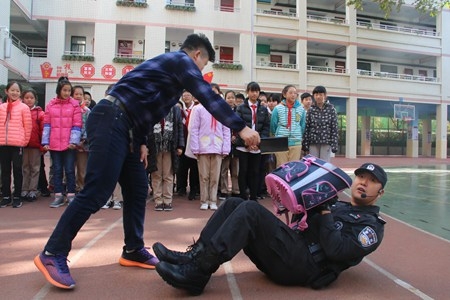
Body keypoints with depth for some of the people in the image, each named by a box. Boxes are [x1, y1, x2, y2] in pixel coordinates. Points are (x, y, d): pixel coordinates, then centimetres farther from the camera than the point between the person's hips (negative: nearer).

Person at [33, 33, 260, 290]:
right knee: (97, 192, -11)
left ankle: (134, 251, 17)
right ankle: (53, 254, -1)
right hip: (111, 121, -10)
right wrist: (241, 128, -13)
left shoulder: (172, 64, 26)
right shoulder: (182, 61, -2)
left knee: (138, 189, 9)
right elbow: (208, 97, -14)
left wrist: (141, 142, 16)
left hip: (122, 126, 10)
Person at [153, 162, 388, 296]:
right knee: (234, 204, -2)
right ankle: (195, 256, -12)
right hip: (288, 254, 8)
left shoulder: (371, 226, 7)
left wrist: (324, 213, -8)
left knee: (250, 210, -26)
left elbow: (336, 250, -13)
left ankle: (196, 270, -25)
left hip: (303, 265, -8)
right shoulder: (338, 206, 29)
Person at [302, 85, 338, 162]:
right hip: (313, 143, 2)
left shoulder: (331, 109, 1)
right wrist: (305, 144, -1)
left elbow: (334, 128, -1)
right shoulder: (311, 110, 4)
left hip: (326, 143, -1)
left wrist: (334, 144, -6)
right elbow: (306, 128, 3)